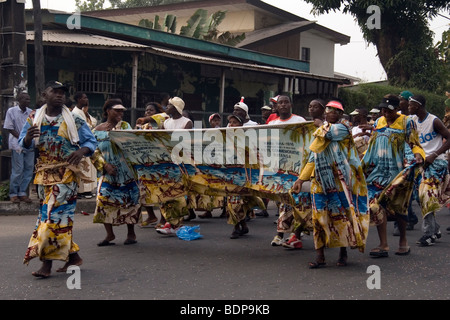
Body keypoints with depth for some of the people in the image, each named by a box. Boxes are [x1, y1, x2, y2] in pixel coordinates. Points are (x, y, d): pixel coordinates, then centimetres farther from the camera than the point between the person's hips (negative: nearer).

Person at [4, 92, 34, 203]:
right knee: (17, 170, -4)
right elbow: (9, 128, -7)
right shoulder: (11, 111, -5)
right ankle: (13, 194, 8)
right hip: (17, 144, -5)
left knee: (29, 169, 4)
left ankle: (23, 193, 14)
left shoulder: (30, 112, 7)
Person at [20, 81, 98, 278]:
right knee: (46, 213, 7)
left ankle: (47, 263, -8)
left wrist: (81, 151, -19)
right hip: (44, 173, 4)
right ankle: (73, 255, 19)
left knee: (54, 214, -11)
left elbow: (91, 141, 2)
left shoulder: (74, 120, -1)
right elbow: (24, 145, 4)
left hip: (66, 173, -4)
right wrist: (28, 137, -20)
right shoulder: (34, 119, 5)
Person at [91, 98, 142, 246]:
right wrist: (105, 165, -11)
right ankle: (109, 233, 3)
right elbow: (94, 152, 0)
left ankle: (131, 233, 15)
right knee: (103, 200, -10)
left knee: (129, 201, 1)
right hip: (108, 173, 0)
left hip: (127, 172, 0)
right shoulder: (98, 130, 4)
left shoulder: (125, 126, 6)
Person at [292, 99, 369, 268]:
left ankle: (343, 253, 15)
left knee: (342, 215, 2)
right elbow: (313, 159, 17)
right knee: (319, 216, 0)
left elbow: (327, 133, -21)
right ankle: (319, 256, 3)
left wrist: (322, 126, 5)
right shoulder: (321, 130, 16)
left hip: (340, 181, -5)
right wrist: (301, 179, 11)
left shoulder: (342, 128, -3)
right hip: (321, 181, 5)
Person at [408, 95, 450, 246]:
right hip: (422, 162, 7)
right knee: (421, 196, 5)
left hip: (437, 162, -7)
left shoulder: (434, 121, -12)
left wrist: (434, 155, -18)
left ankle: (429, 233, -10)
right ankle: (435, 229, 18)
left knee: (428, 195, -14)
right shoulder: (413, 120, 8)